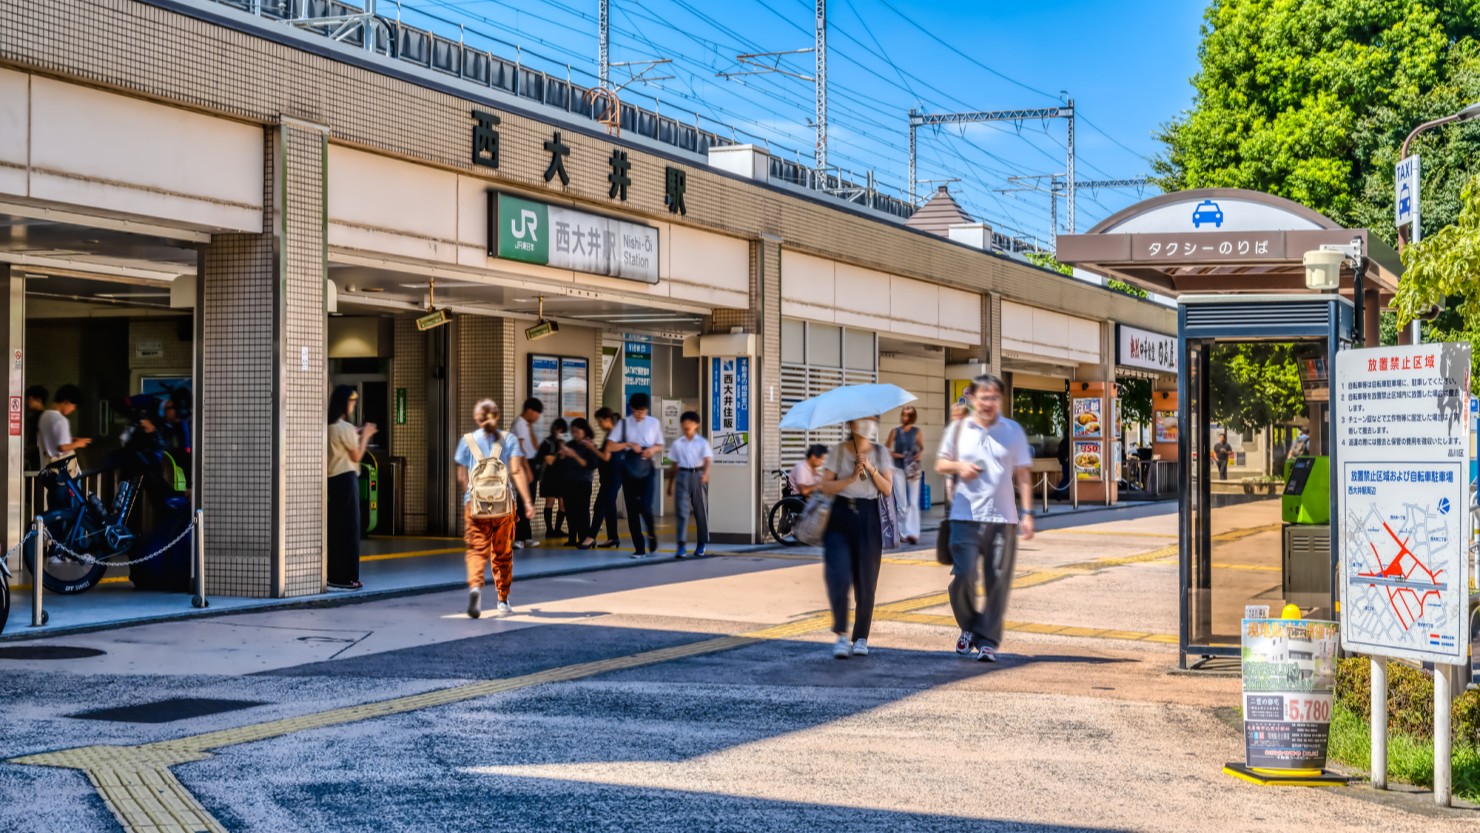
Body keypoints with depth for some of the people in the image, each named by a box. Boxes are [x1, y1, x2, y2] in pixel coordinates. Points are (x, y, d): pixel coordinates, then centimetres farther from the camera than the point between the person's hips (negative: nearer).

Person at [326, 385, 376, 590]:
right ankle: (346, 577, -2)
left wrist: (356, 435, 15)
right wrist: (365, 436, 1)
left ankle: (334, 574, 13)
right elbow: (356, 456, -9)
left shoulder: (331, 427, 10)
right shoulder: (345, 427, -15)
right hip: (346, 479, -9)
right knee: (349, 526, -3)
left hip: (333, 478, 9)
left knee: (335, 526, 11)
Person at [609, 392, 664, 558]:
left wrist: (653, 449, -9)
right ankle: (639, 548, 8)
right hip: (629, 468, 1)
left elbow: (660, 446, 13)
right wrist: (629, 444, -13)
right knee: (632, 509, 1)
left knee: (645, 507, -14)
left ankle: (652, 536, 15)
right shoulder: (624, 423, 3)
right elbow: (610, 446, 0)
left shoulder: (654, 423, 6)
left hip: (647, 468, -1)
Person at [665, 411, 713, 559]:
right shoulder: (677, 443, 8)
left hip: (698, 475, -1)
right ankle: (682, 545, -11)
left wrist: (705, 473, -33)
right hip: (683, 476, 1)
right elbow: (675, 465, 15)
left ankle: (701, 544, 20)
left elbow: (708, 459, -13)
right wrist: (670, 484, 17)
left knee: (700, 511, 7)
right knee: (682, 511, -7)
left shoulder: (702, 442, 0)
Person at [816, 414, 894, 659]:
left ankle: (861, 637, 15)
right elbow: (826, 486, -2)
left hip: (868, 518, 1)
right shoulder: (839, 450, 4)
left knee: (866, 583, 2)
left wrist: (871, 469, -13)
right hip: (841, 518, -1)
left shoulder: (880, 453, 7)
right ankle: (841, 634, -1)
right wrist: (850, 478, -15)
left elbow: (887, 489, 0)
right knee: (838, 578, -14)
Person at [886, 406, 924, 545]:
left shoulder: (916, 431, 4)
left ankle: (913, 533, -10)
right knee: (901, 503, 1)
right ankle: (904, 532, 8)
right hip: (898, 468, 0)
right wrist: (897, 455, -11)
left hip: (913, 469, 0)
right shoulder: (895, 432, 1)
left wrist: (919, 454, -3)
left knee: (913, 502, -6)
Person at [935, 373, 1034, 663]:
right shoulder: (959, 429, 8)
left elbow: (1022, 475, 7)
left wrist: (1027, 513, -1)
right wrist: (958, 467, -5)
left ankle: (988, 641, 8)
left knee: (998, 582, -1)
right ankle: (969, 626, 17)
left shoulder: (1013, 431, 7)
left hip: (1003, 518, 0)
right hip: (965, 516, 0)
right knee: (962, 577, -9)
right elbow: (941, 464, 17)